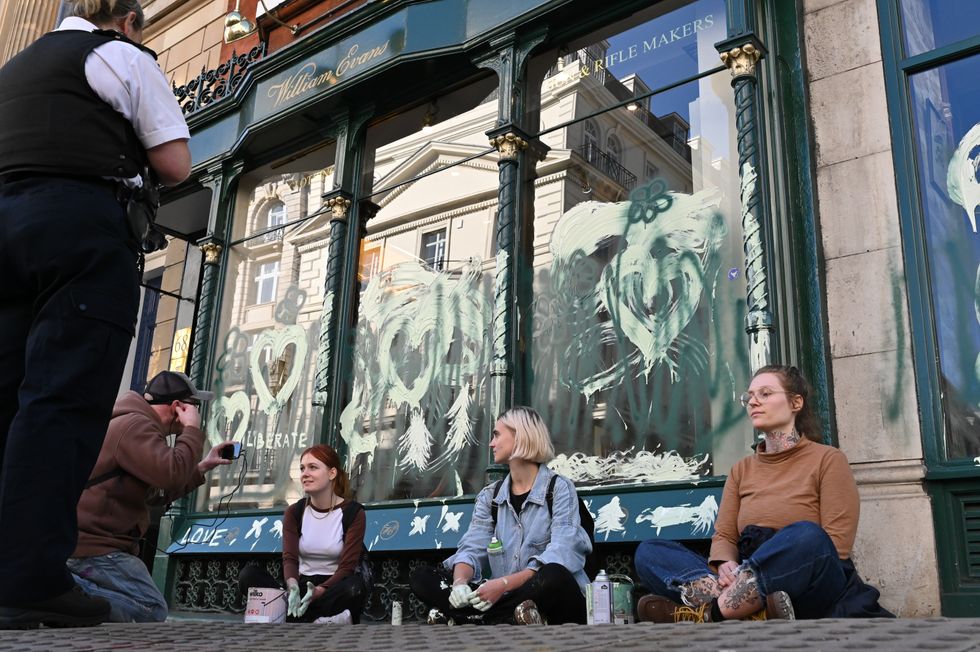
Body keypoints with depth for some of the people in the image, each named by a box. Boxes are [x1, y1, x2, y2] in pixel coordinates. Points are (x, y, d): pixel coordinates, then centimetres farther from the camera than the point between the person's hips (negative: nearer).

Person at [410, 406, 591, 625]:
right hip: (506, 599, 5)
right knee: (422, 578, -10)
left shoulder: (559, 488, -3)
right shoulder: (489, 496, 13)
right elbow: (471, 549, 0)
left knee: (553, 576, -38)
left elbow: (558, 557, -16)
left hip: (551, 600, -5)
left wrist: (503, 584, -28)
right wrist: (460, 581, -23)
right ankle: (514, 622, -25)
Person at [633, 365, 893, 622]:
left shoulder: (827, 459, 7)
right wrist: (725, 565, -14)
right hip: (749, 579, 4)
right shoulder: (742, 470, 20)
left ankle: (707, 614, -32)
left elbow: (835, 545, -4)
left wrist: (780, 573, -18)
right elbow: (723, 536, 11)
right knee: (648, 552, -16)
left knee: (806, 536, -37)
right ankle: (748, 609, -39)